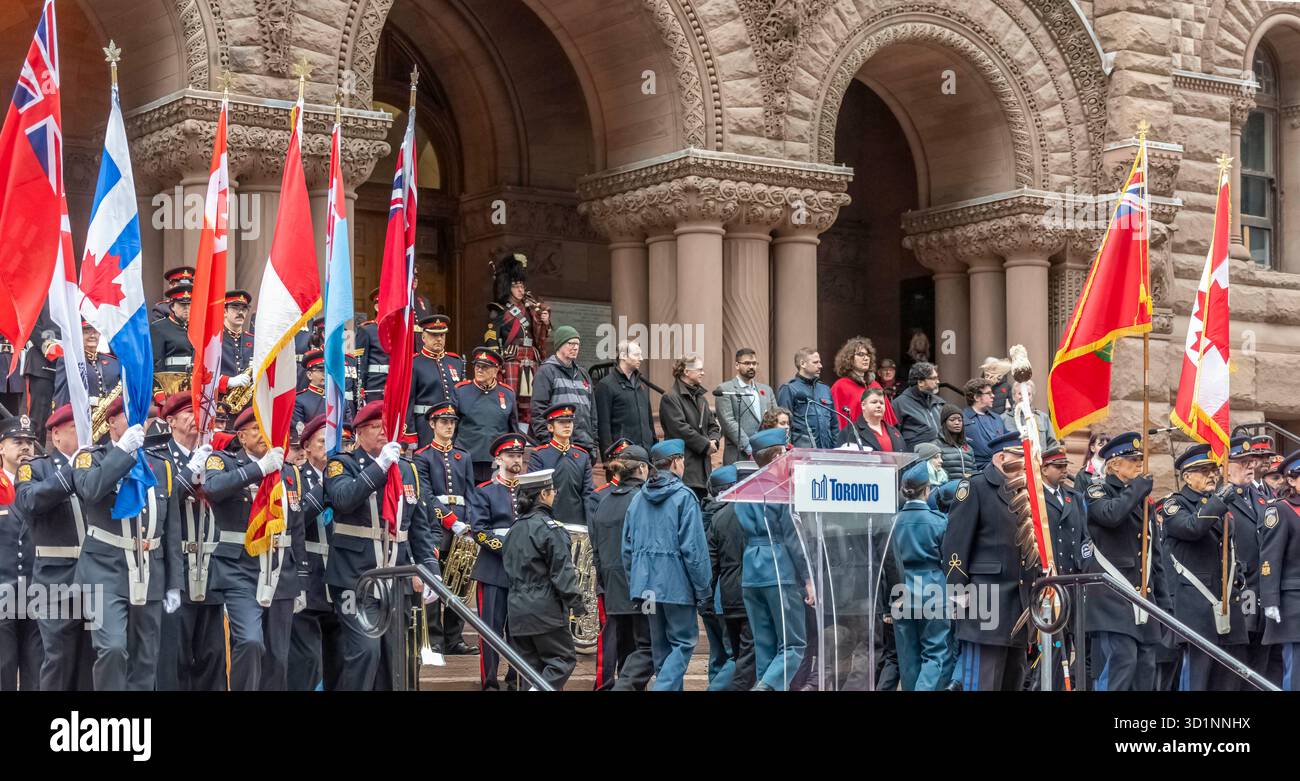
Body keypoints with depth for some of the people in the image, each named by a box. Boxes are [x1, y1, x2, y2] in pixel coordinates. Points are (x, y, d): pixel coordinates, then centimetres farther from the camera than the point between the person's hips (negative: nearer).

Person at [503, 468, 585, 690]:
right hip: (545, 609, -7)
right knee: (563, 658, -2)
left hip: (518, 608, 7)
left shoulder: (515, 528, 11)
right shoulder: (550, 527, -12)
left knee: (531, 664, 10)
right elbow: (562, 570, -14)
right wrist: (576, 602, -9)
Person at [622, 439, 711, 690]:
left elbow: (627, 547, 12)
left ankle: (671, 687, 22)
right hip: (676, 583, -6)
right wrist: (702, 587, -8)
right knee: (684, 641, 1)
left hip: (646, 584, 6)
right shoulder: (683, 497, -11)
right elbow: (693, 547, -14)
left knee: (661, 644, 15)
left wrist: (634, 581, 20)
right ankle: (665, 687, -14)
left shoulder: (638, 499, 9)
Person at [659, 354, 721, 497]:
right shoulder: (671, 398, -7)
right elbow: (680, 428, -17)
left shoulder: (701, 398, 20)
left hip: (703, 464, 8)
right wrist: (705, 444, -14)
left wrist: (714, 440, -2)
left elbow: (713, 425, 21)